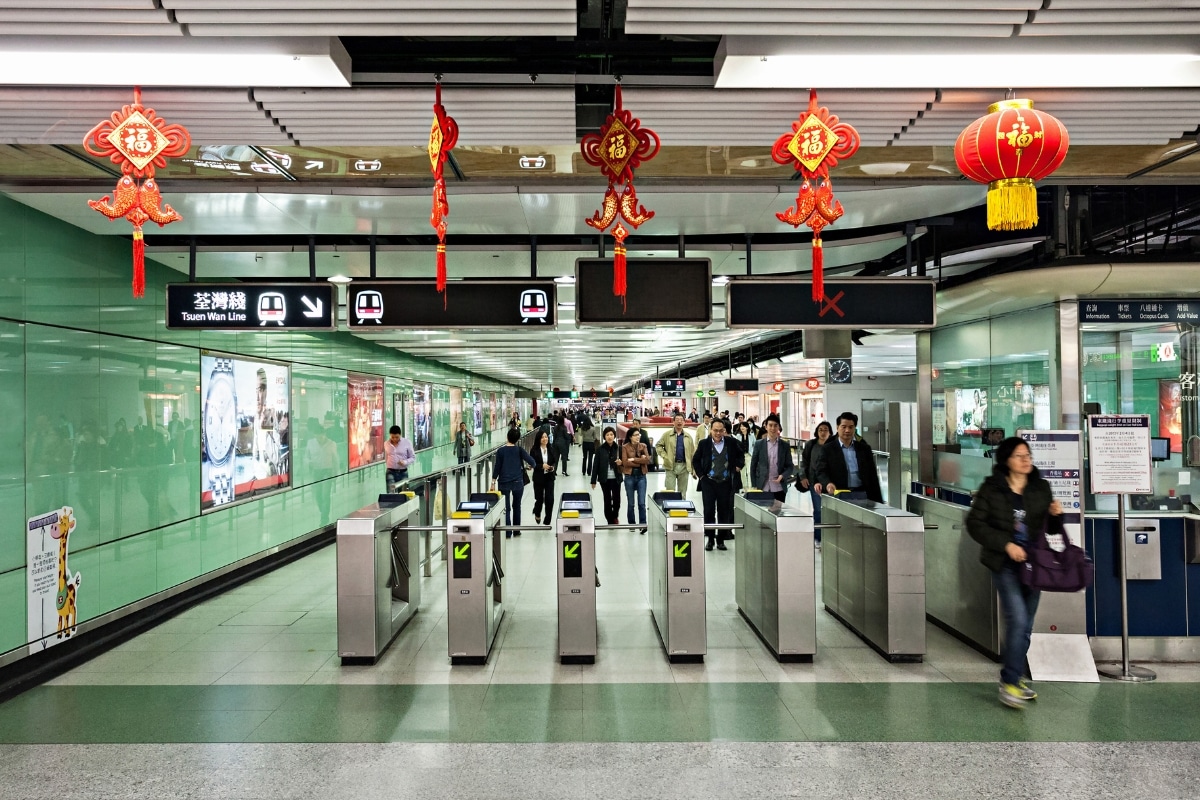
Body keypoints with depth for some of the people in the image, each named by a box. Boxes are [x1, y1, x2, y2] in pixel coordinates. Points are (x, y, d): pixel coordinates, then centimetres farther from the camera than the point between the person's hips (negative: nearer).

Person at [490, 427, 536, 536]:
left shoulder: (500, 450, -5)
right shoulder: (519, 450, -4)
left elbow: (497, 467, -4)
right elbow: (531, 461, -10)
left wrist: (493, 482, 2)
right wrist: (530, 466, 13)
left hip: (504, 483, -1)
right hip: (518, 482, 1)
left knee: (506, 508, 4)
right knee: (516, 506, 17)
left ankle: (507, 532, 1)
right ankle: (516, 530, 22)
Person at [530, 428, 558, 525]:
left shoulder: (552, 450, 3)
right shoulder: (534, 451, -6)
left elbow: (556, 462, 7)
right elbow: (532, 464, -7)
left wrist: (553, 467, -14)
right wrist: (542, 466, -20)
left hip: (550, 478, 2)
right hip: (538, 478, -2)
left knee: (550, 499, -6)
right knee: (539, 498, 8)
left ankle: (547, 520, 8)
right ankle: (537, 513, 41)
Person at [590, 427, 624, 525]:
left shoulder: (619, 448, 1)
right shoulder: (600, 449, -1)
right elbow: (595, 465, 0)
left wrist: (620, 463, -14)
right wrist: (593, 480, -1)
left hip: (616, 478, 0)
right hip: (604, 479, 0)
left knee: (616, 499, -2)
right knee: (607, 500, 5)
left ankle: (615, 516, 26)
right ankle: (610, 520, 17)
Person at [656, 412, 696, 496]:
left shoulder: (688, 436, 7)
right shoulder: (667, 435, 1)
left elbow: (692, 453, 7)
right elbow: (658, 446, 5)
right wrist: (664, 456, -8)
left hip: (684, 466, 2)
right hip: (671, 466, -2)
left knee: (682, 492, 11)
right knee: (670, 491, -1)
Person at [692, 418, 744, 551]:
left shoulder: (731, 443, 1)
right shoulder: (704, 444, -1)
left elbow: (741, 455, 18)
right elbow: (696, 460, 9)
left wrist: (737, 466, 6)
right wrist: (701, 475, 3)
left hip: (725, 482, 1)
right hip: (709, 482, -1)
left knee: (724, 512, 5)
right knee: (709, 510, 0)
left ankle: (721, 540, 15)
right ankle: (710, 539, 11)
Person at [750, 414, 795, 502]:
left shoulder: (785, 445, 5)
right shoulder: (759, 444, 3)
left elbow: (790, 466, 7)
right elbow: (753, 466, 5)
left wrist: (783, 476, -12)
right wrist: (754, 486, 0)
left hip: (779, 489, 1)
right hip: (762, 488, -1)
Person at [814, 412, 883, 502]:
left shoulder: (865, 448, 14)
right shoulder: (826, 449, 4)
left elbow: (873, 477, 14)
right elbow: (821, 472, -5)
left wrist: (878, 502, 10)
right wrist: (827, 484, -27)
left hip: (861, 495, 3)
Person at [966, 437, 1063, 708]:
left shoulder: (1041, 487, 6)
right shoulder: (991, 489, -7)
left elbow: (1046, 523, 17)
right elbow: (975, 524, -8)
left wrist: (1055, 513, -6)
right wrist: (1006, 544, -17)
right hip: (1005, 564, -5)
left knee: (1026, 625, 11)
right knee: (1017, 619, -15)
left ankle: (1015, 677, 25)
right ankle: (1009, 683, -5)